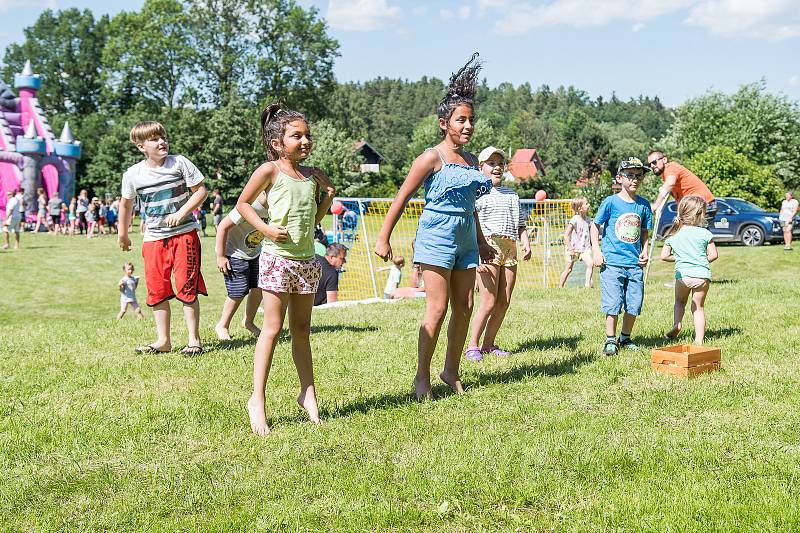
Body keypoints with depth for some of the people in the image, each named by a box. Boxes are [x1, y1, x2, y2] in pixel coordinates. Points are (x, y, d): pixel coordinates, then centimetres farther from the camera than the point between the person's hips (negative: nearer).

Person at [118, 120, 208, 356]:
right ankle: (163, 340, 17)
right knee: (157, 290, 5)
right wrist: (122, 234, 22)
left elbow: (201, 190, -3)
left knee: (187, 286, -4)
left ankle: (194, 339, 6)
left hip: (184, 233, -3)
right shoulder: (133, 175, -1)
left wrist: (182, 213, -15)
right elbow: (126, 204, 15)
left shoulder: (180, 163, -6)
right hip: (154, 238, 3)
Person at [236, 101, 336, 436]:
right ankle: (257, 399, 1)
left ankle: (308, 393, 22)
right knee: (272, 328, -5)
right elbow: (243, 203, -2)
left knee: (302, 331, 13)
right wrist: (265, 228, -13)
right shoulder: (270, 170, -7)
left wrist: (327, 197, 7)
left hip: (306, 259, 6)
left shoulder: (312, 175, 10)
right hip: (277, 258, -6)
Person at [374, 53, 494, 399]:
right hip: (436, 238, -7)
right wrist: (383, 238, -13)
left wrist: (481, 242, 28)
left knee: (464, 308, 9)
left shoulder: (470, 160, 12)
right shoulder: (432, 157, -9)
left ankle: (451, 371, 23)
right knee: (437, 308, -8)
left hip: (465, 240, 7)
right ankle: (422, 377, 3)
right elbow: (402, 197, -9)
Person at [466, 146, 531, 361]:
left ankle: (488, 343, 15)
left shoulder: (512, 195, 23)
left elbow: (521, 224, 24)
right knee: (489, 302, -10)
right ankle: (473, 346, 1)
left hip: (509, 250, 6)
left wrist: (526, 243, 4)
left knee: (504, 302, 4)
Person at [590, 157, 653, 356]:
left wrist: (645, 252, 5)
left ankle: (625, 338, 23)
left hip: (635, 264, 4)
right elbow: (595, 226, 3)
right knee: (613, 304, -5)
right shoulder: (610, 202, -4)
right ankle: (610, 341, 8)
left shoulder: (643, 205, 8)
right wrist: (596, 251, -5)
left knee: (634, 304, 6)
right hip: (612, 262, -4)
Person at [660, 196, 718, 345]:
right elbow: (713, 255, -2)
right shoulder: (704, 233, -4)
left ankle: (676, 324, 3)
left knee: (680, 301, 27)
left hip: (682, 274, 1)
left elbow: (664, 256, 3)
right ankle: (699, 340, 4)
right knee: (698, 307, 10)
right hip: (702, 275, -1)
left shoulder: (673, 235, 4)